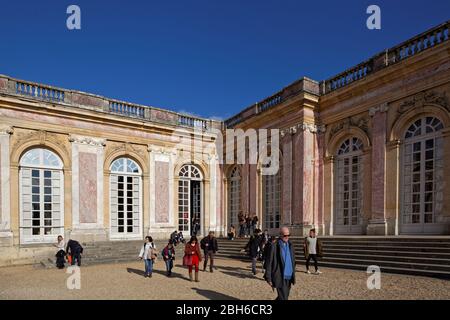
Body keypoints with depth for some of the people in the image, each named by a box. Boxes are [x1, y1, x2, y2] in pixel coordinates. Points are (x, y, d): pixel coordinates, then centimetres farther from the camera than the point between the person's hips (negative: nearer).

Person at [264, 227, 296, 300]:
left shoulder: (290, 245, 6)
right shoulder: (274, 246, -12)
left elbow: (293, 261, 14)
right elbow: (269, 263, -9)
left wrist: (293, 275, 13)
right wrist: (268, 278, -8)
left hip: (289, 277, 6)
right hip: (280, 277, -6)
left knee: (284, 297, 17)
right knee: (283, 298, -6)